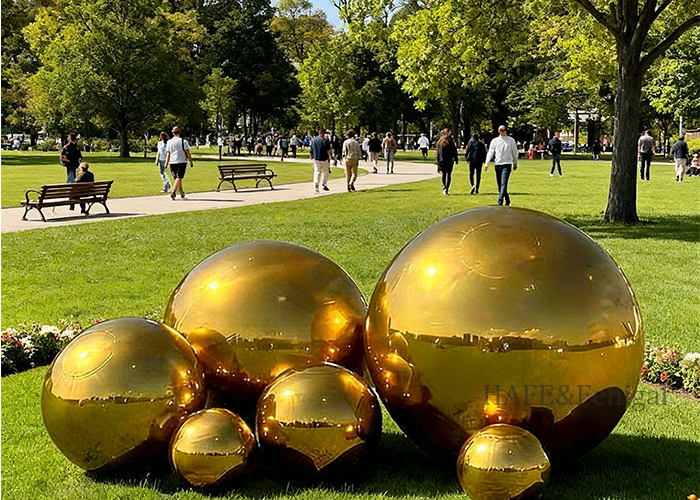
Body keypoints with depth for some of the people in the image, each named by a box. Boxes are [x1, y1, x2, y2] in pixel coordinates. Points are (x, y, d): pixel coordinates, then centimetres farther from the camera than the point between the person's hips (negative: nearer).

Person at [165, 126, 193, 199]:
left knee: (177, 178, 15)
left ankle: (181, 192, 24)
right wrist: (191, 162, 4)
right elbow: (187, 153, -3)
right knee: (179, 178, -8)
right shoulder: (183, 141, -2)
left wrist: (166, 163, 3)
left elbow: (168, 153, 3)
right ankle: (173, 192, -23)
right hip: (181, 161, -4)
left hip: (172, 162, 4)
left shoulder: (169, 142, 6)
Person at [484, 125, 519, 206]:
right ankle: (507, 200, 24)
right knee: (500, 185, 8)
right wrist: (487, 163, -10)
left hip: (507, 164, -3)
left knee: (504, 184, -15)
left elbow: (514, 152, 14)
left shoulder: (511, 140, 6)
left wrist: (515, 163, 17)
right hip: (497, 164, 3)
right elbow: (490, 152, 2)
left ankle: (500, 203, -22)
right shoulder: (495, 141, 9)